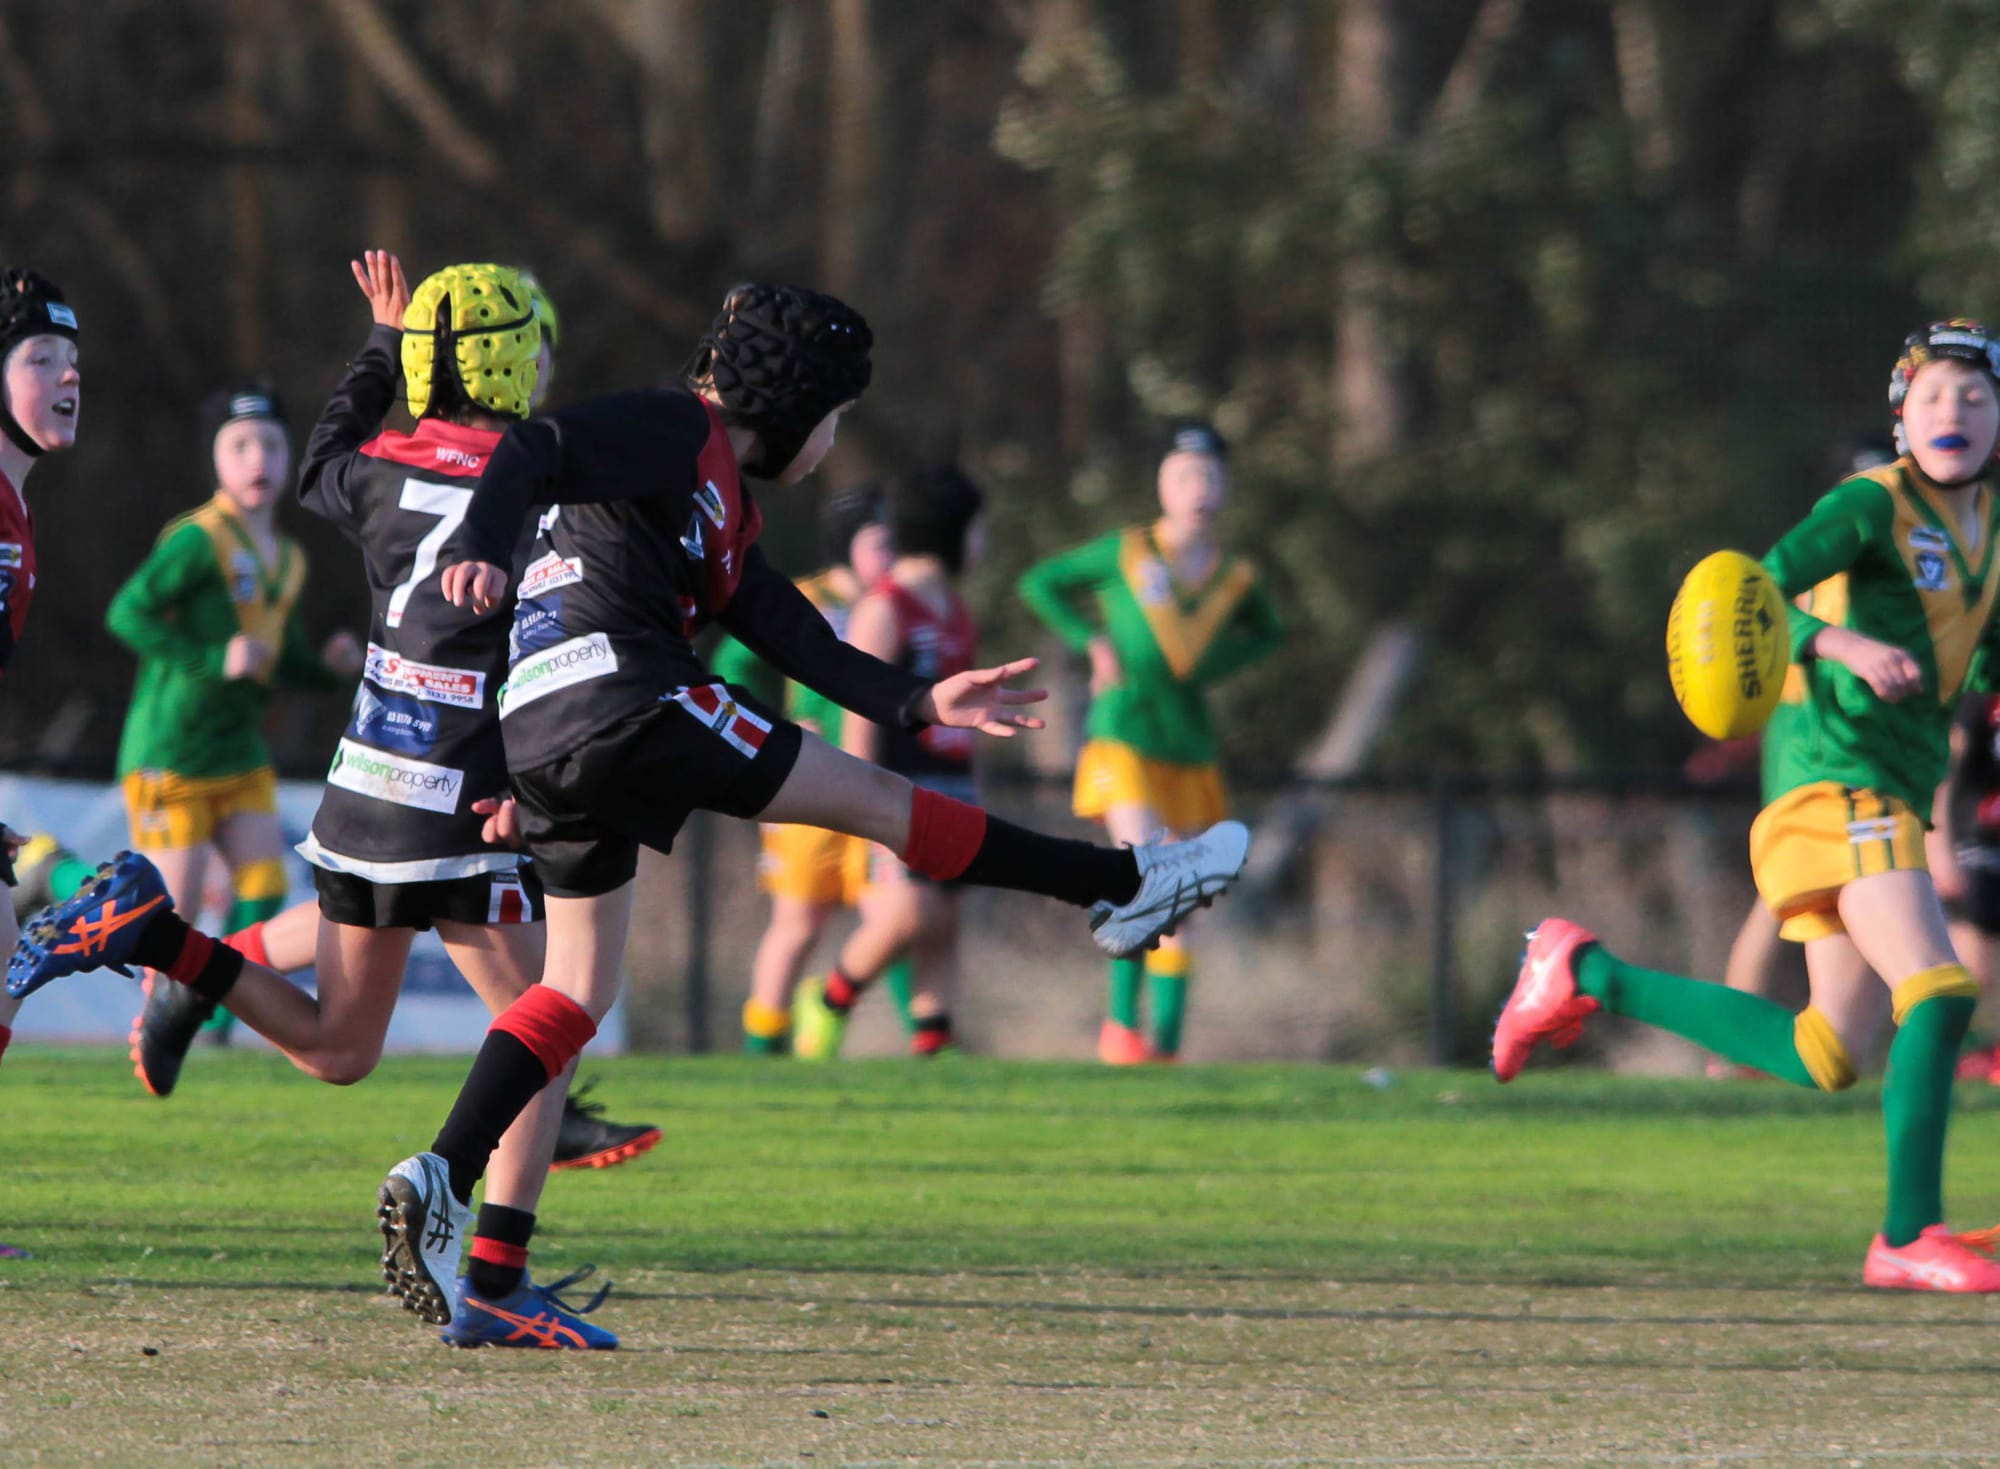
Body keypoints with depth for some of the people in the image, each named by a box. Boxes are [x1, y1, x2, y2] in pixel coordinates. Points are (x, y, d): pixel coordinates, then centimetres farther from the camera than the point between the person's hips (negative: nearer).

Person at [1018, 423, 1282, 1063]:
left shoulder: (1237, 579, 5)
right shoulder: (1126, 553, -3)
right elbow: (1039, 583, 7)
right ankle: (1121, 1022, -9)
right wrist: (1092, 642, -5)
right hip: (1122, 740, -4)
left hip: (1190, 754, 4)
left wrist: (1220, 663, 7)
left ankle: (1167, 1043, 10)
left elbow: (1266, 633, 26)